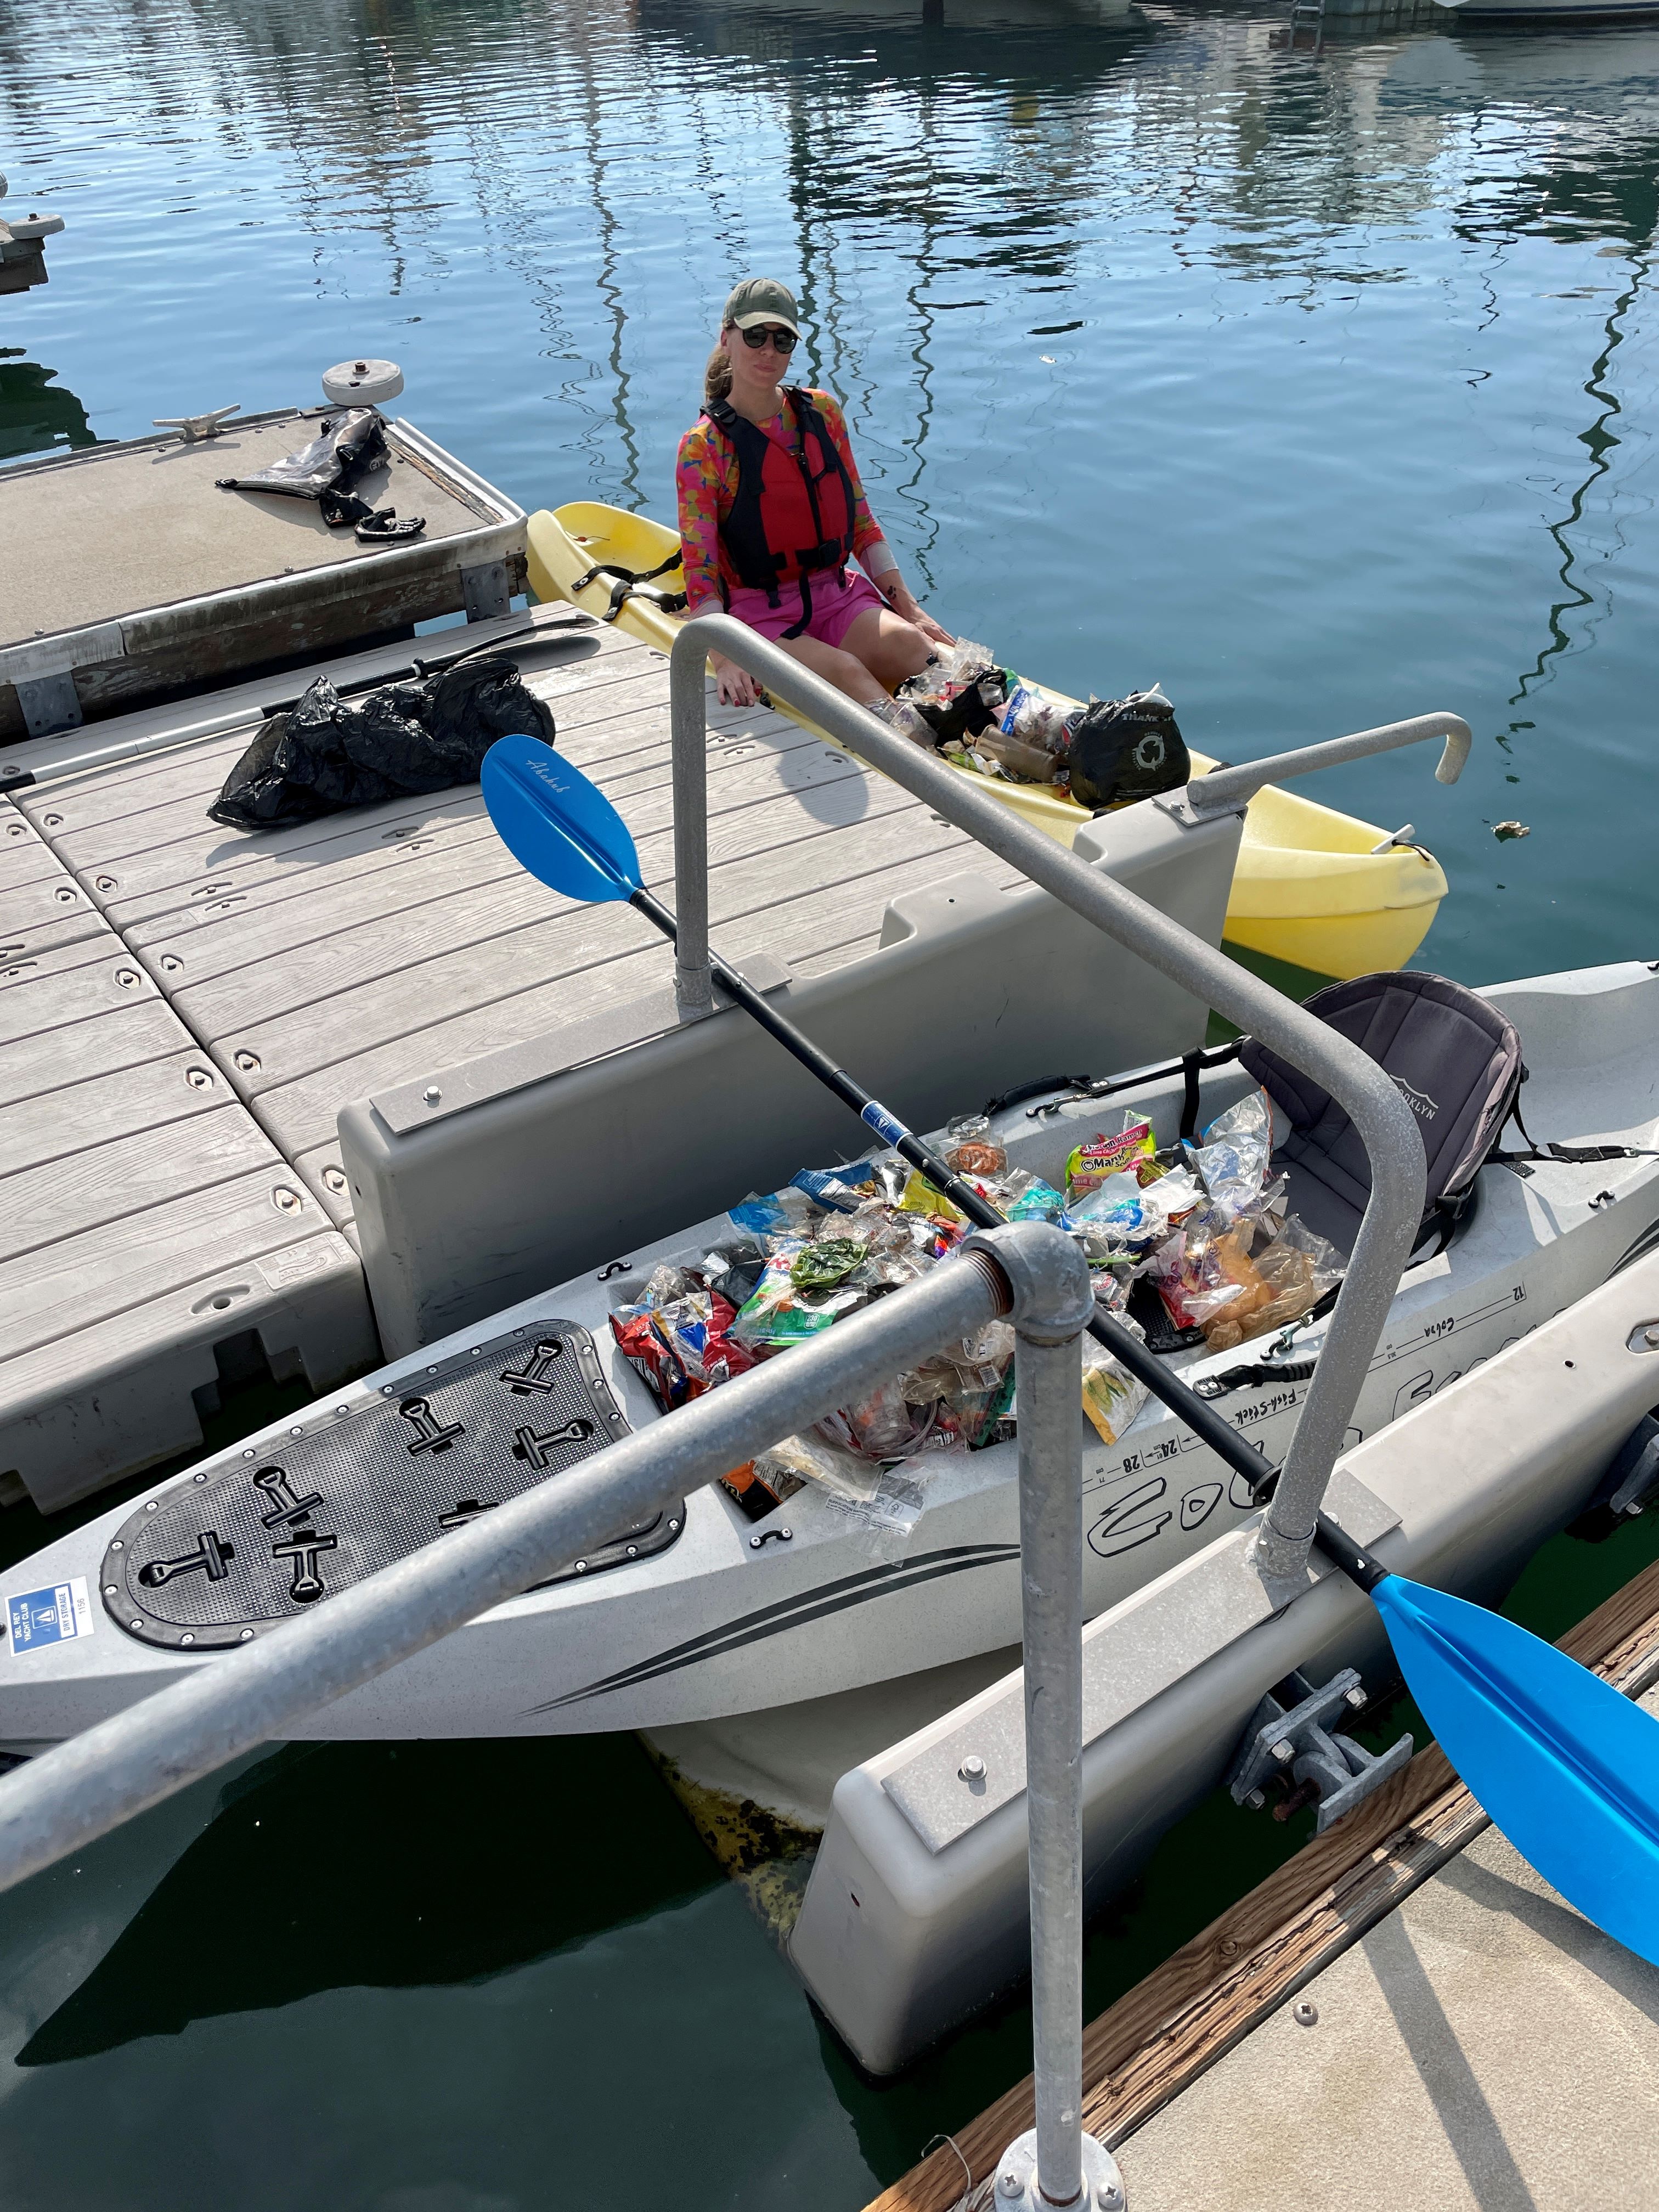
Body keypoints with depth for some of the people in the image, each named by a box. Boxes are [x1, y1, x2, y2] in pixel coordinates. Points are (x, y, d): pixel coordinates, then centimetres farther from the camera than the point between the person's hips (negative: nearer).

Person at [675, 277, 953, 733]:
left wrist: (910, 608, 7)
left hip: (836, 593, 5)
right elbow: (700, 571, -10)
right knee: (846, 671, -33)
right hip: (756, 612, -5)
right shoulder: (702, 447, -4)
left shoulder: (822, 413, 10)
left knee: (914, 646, -26)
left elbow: (862, 524, 15)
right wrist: (724, 659, -26)